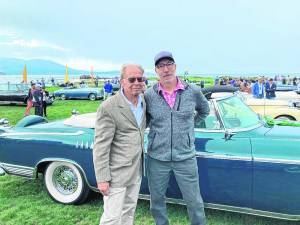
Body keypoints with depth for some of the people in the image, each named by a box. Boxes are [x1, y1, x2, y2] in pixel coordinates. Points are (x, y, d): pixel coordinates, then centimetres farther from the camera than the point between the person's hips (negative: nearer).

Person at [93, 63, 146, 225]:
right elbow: (100, 146, -18)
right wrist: (102, 179, -18)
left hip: (136, 170, 7)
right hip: (116, 172, -7)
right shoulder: (108, 108, -20)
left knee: (129, 211, 20)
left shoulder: (143, 100, 2)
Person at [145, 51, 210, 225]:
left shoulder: (193, 91, -4)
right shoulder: (148, 95, -6)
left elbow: (205, 110, 16)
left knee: (194, 201, 11)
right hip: (157, 158, 1)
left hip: (185, 158, 0)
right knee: (157, 199, 17)